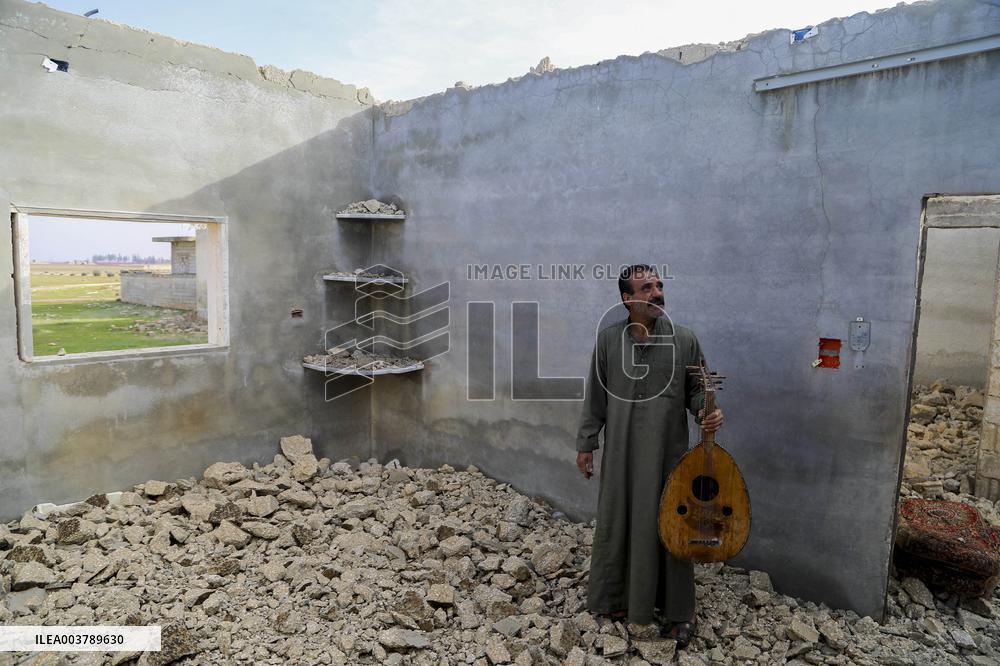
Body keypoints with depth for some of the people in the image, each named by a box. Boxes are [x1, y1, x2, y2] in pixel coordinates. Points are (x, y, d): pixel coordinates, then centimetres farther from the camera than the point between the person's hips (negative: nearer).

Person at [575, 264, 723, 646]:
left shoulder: (684, 339, -2)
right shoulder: (608, 340, 0)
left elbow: (696, 389, 5)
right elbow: (596, 396, 4)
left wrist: (706, 413, -17)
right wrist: (586, 443, 4)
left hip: (667, 451, -1)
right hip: (621, 452, 1)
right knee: (616, 523, 12)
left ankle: (678, 613, 23)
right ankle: (616, 598, 32)